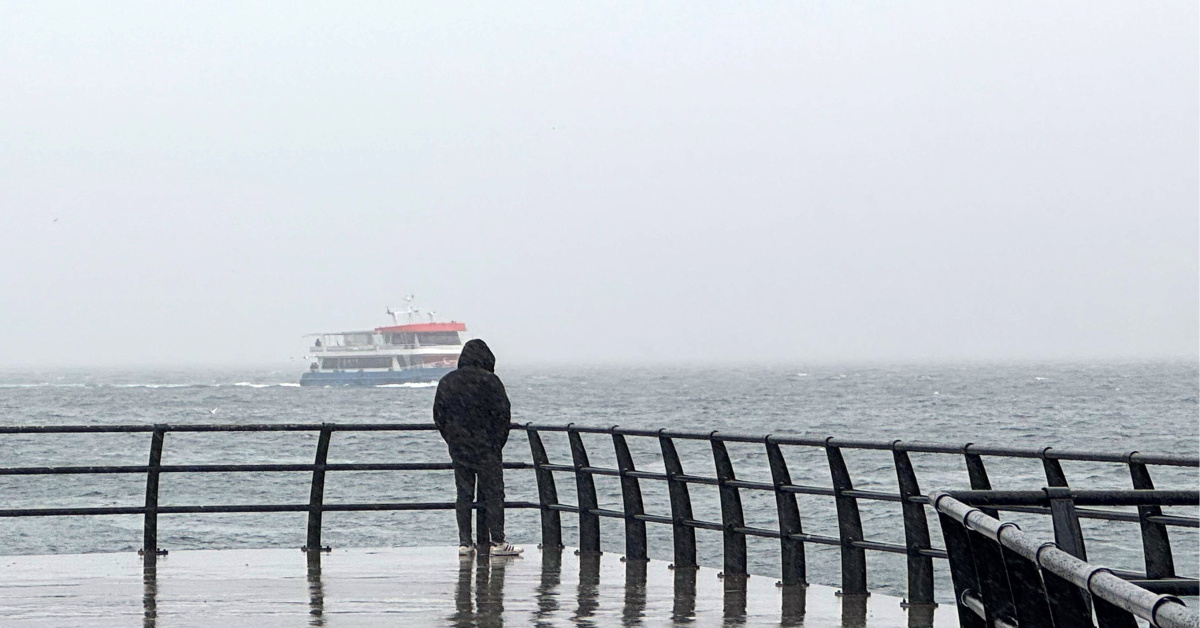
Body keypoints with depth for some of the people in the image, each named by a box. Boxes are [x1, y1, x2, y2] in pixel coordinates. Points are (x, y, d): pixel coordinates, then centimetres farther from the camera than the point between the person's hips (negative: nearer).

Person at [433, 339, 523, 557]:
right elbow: (503, 413, -10)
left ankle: (464, 542, 8)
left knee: (463, 495, 9)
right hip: (487, 449, -4)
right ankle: (497, 542, -2)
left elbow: (438, 416, 10)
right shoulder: (489, 380, -9)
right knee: (493, 494, 0)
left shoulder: (446, 382, 7)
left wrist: (452, 440, 15)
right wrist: (498, 443, 1)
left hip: (458, 449, 4)